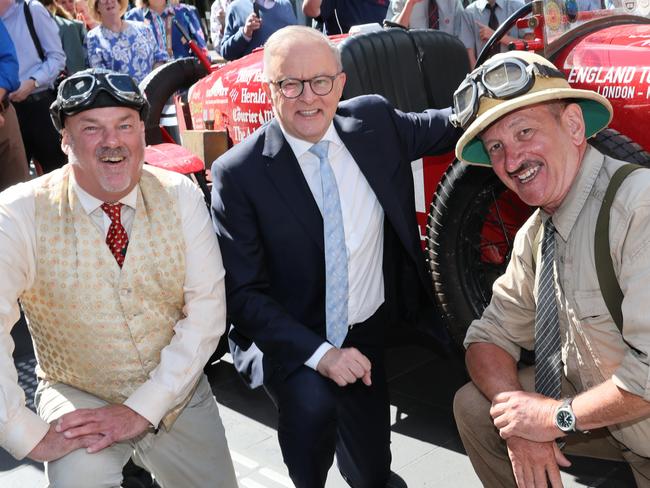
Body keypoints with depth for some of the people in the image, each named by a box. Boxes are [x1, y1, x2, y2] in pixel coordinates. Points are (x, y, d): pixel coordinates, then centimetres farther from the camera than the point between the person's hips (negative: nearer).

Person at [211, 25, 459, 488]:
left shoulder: (373, 122, -6)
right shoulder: (238, 172, -17)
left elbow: (441, 128, 14)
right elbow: (243, 293, -17)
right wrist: (319, 353, -28)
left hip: (368, 333, 4)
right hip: (288, 339, -4)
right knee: (312, 403, -34)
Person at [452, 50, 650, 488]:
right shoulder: (535, 234, -2)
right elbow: (491, 335, 3)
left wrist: (559, 417, -19)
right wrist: (519, 419, -15)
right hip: (590, 396, 7)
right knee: (473, 406, 1)